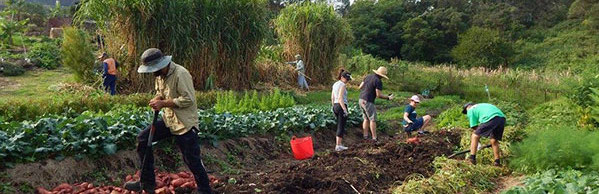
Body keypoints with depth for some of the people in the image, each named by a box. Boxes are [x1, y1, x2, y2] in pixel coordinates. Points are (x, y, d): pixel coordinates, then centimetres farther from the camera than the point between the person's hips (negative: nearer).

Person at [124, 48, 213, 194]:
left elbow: (188, 99, -25)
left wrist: (163, 103, -22)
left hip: (185, 124, -8)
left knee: (192, 161, -4)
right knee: (142, 139, 3)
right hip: (168, 120, 8)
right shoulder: (160, 75, 6)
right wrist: (157, 99, -3)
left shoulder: (180, 74, -21)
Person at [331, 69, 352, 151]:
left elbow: (332, 98, 16)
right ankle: (338, 146, -1)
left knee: (339, 126, 16)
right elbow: (340, 98, -21)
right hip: (342, 106, -9)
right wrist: (345, 110, -22)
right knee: (341, 127, -2)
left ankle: (338, 144, 19)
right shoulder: (342, 85, -13)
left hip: (335, 106, 9)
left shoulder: (335, 84, 13)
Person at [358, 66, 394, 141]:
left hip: (361, 99, 8)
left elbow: (360, 87, 13)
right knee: (372, 120, -2)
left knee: (366, 119, 16)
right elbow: (379, 95, -16)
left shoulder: (368, 76, 10)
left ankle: (365, 136, 17)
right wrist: (388, 97, -2)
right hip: (368, 102, -8)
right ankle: (374, 138, -1)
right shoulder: (378, 81, -13)